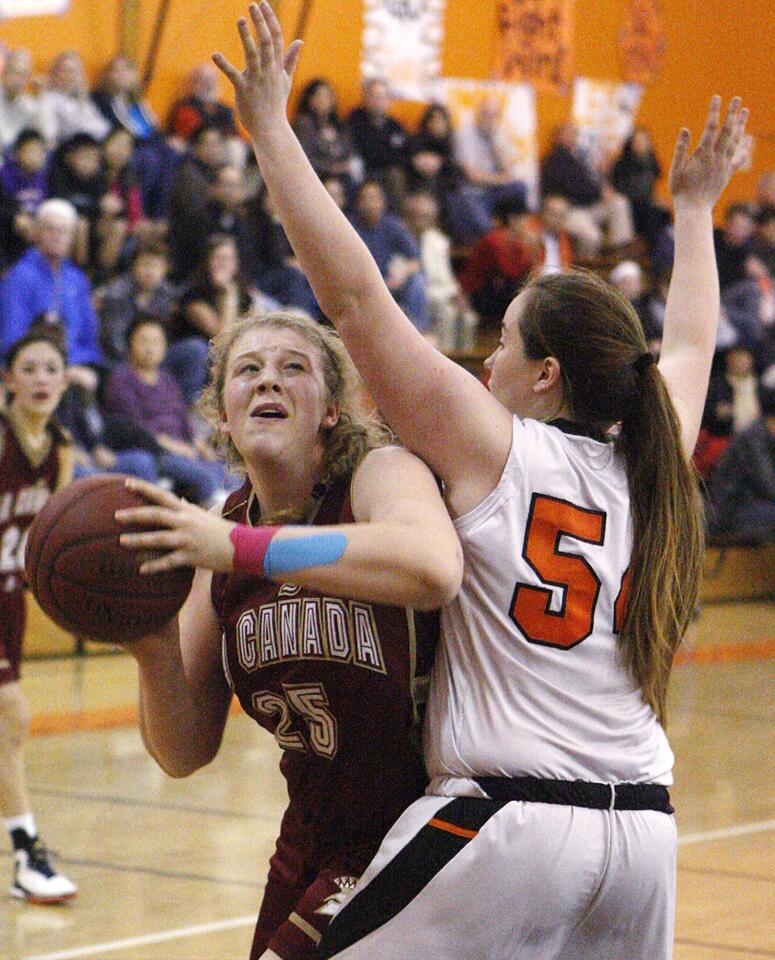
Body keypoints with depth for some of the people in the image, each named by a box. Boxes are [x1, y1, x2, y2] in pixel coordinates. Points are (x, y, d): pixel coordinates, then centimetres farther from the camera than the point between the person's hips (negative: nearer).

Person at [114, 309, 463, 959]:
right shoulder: (225, 527, 3)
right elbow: (185, 753, 4)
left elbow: (433, 569, -41)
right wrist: (156, 655, -17)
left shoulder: (383, 472, -13)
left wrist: (240, 546, -39)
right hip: (312, 850, 6)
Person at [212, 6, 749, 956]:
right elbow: (689, 347, 31)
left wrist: (270, 128, -2)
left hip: (504, 822, -6)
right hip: (643, 830, 6)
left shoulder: (491, 447, -4)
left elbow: (354, 294, -6)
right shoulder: (653, 470, 10)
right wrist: (693, 209, 46)